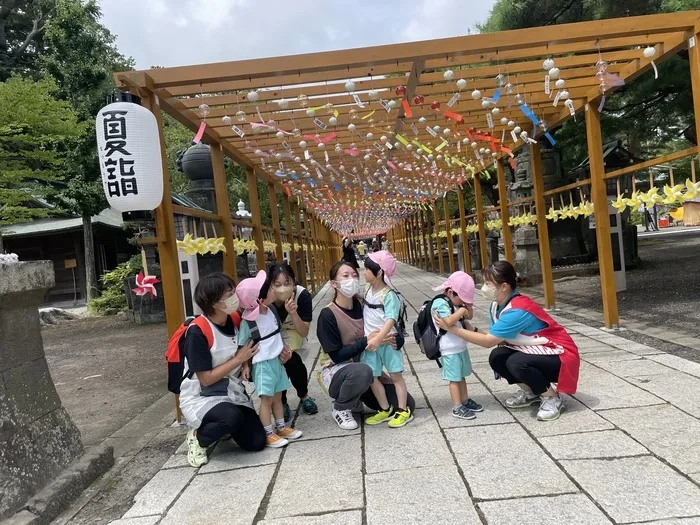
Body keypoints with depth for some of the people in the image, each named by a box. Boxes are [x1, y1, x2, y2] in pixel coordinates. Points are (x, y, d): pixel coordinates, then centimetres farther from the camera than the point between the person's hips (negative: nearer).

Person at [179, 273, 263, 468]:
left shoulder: (235, 321, -4)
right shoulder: (197, 332, -23)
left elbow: (246, 352, 14)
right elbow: (206, 379, -21)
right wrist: (239, 359, -18)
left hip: (233, 392, 6)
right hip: (201, 398, -6)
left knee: (257, 442, -5)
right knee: (233, 417, -36)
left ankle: (221, 427, 22)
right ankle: (198, 437, -5)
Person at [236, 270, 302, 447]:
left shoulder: (271, 309, -1)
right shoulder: (247, 321, -21)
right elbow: (241, 345, -11)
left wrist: (283, 349, 12)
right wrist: (245, 365, -13)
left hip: (276, 360, 7)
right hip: (262, 364, -7)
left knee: (277, 395, 16)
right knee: (267, 398, -1)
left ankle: (281, 427, 29)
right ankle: (268, 434, 10)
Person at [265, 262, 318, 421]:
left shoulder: (302, 295, -27)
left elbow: (304, 332, -22)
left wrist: (293, 313, -38)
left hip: (292, 336, 0)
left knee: (292, 362, -24)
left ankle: (304, 396, 8)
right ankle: (281, 403, 5)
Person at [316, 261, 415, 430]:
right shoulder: (328, 315, -19)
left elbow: (399, 336, -4)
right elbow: (337, 356, -21)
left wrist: (394, 340, -28)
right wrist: (365, 341, -32)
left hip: (364, 366, 6)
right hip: (335, 371, -5)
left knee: (407, 405, -2)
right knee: (362, 372, -40)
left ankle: (356, 399, 17)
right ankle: (340, 408, -9)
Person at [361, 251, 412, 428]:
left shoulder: (389, 295, -18)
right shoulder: (369, 290, 6)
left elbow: (391, 320, -28)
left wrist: (378, 338, -39)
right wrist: (368, 337, 12)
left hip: (387, 341, -7)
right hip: (370, 341, 7)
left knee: (396, 375, 3)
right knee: (371, 376, 7)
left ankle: (403, 411, 11)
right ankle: (386, 410, 19)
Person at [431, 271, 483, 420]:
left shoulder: (456, 302, 7)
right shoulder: (440, 303, -18)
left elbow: (469, 316, 17)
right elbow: (448, 322, -31)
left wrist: (468, 307, 0)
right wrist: (461, 311, -21)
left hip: (461, 346, 8)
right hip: (450, 349, -8)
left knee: (461, 376, 19)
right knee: (454, 378, -1)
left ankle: (465, 400, 32)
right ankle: (457, 408, 7)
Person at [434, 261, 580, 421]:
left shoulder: (518, 311, -30)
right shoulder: (497, 306, -3)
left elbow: (488, 341, -28)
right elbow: (495, 339, -2)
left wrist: (452, 328, -24)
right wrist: (470, 329, -15)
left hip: (560, 355, -8)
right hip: (536, 352, 8)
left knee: (517, 362, -32)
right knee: (497, 357, -11)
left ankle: (553, 399, -6)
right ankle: (531, 393, 12)